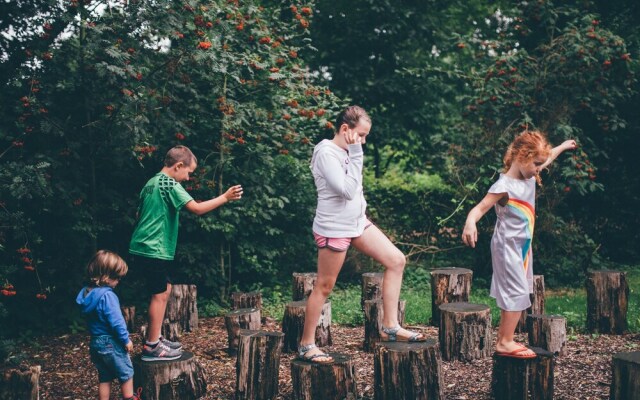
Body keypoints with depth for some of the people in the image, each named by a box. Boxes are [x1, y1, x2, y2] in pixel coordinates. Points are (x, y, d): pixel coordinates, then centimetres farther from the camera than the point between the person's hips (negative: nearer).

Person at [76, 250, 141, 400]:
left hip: (95, 343, 8)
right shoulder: (107, 295, -23)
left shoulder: (87, 292, 4)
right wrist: (126, 339, -12)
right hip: (111, 342, -8)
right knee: (126, 374, 10)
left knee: (105, 378, 17)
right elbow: (116, 321, -23)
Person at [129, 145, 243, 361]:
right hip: (154, 251, -10)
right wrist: (225, 197, -15)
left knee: (164, 290, 17)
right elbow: (197, 208, -22)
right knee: (159, 294, -4)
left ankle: (155, 339, 23)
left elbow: (140, 214, 22)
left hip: (143, 248, 10)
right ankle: (152, 347, -1)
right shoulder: (170, 184, -14)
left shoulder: (152, 183, 15)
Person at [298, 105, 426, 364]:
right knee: (324, 286, 0)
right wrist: (356, 155, -22)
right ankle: (306, 345, 13)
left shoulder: (346, 151, 8)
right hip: (333, 228, -9)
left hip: (357, 222, 9)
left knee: (396, 260, 4)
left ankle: (390, 326, 10)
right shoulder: (326, 153, -19)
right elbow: (347, 190, -26)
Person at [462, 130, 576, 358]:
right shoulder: (504, 186, -21)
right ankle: (505, 343, -3)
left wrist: (563, 146, 39)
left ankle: (503, 338, 18)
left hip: (523, 245, 9)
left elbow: (547, 159, 24)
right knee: (517, 294, -9)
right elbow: (480, 208, -27)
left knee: (511, 293, 12)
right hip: (508, 246, -9)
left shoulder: (529, 177, 4)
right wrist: (470, 222, -48)